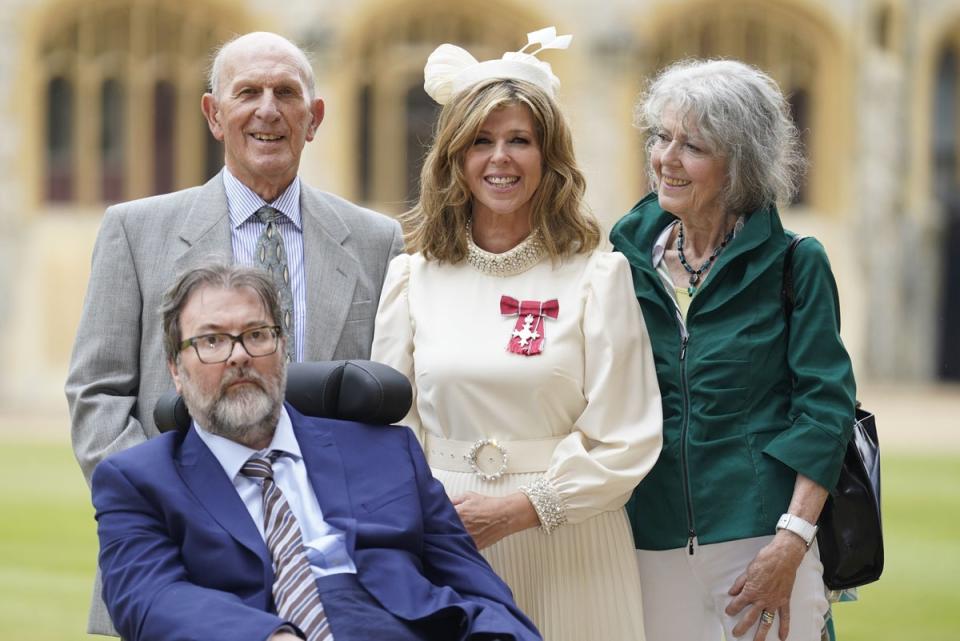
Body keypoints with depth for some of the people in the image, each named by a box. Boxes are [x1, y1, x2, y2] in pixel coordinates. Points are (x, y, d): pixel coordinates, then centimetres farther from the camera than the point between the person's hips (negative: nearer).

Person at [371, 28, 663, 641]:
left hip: (567, 554, -2)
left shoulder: (598, 276, -1)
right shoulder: (411, 278, 7)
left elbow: (627, 441, -5)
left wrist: (520, 508, -14)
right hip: (446, 544, 2)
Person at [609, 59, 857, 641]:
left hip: (759, 534, -3)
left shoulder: (794, 264, 0)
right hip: (650, 544, 3)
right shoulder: (627, 257, 8)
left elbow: (825, 406, -5)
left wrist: (790, 545, -14)